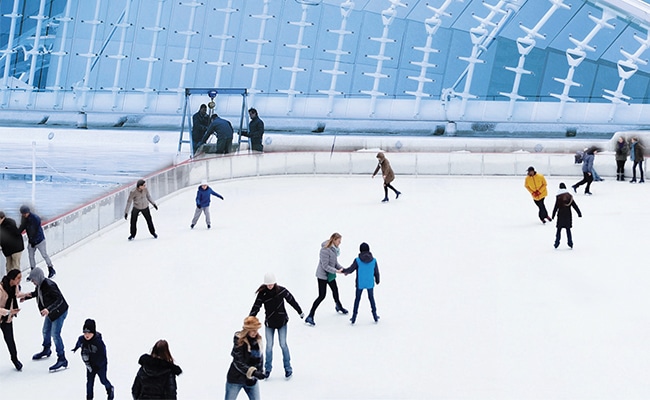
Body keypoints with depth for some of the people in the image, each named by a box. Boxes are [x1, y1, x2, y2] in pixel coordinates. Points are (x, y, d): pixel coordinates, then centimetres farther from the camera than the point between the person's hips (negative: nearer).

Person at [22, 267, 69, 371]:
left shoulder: (49, 285, -32)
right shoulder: (40, 285, -6)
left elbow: (60, 299, -34)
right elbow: (37, 293, 18)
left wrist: (48, 309, -45)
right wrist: (26, 297, 10)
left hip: (59, 311, -9)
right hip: (50, 312, 9)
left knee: (55, 334, -10)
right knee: (46, 331, 23)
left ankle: (62, 359, -5)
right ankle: (46, 350, 48)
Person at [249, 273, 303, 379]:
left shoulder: (281, 291, -11)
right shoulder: (262, 294, -11)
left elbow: (291, 300, 3)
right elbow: (256, 307, -8)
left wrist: (300, 311, 14)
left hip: (281, 321, -1)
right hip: (269, 322, 1)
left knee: (283, 344, 0)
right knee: (269, 346, 2)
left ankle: (288, 368, 13)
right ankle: (267, 368, 18)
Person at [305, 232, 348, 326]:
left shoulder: (334, 248, 0)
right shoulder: (325, 250, -27)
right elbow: (325, 266, -27)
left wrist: (342, 268, -3)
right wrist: (336, 271, -30)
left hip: (330, 275, 9)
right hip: (323, 275, -9)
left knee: (335, 290, 27)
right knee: (322, 296, -10)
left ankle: (339, 307, 55)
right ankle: (310, 317, -6)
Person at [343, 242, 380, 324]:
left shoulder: (357, 260, -15)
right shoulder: (373, 260, -9)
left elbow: (350, 269, -9)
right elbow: (376, 272, 0)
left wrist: (344, 271, 12)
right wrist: (377, 280, 19)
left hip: (360, 284, -1)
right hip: (370, 283, 1)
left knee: (357, 299, 12)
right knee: (371, 298, 18)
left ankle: (354, 318, 14)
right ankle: (375, 316, 24)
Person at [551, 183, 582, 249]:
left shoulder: (559, 197, -11)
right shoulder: (569, 196, 2)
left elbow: (556, 207, -10)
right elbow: (574, 205, 6)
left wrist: (553, 215, -3)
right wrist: (579, 213, 12)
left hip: (561, 215, -3)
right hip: (568, 215, 3)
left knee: (559, 229, 5)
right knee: (568, 229, 12)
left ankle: (557, 243, 4)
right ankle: (570, 243, 11)